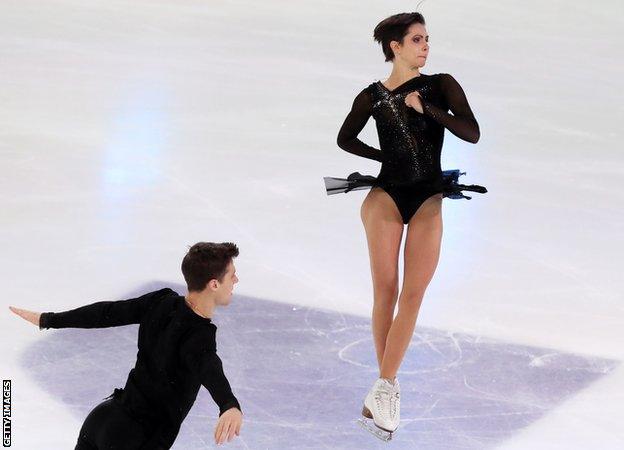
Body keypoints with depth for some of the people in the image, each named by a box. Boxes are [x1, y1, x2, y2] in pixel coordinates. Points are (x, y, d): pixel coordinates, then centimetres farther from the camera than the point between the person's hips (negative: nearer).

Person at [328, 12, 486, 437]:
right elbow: (345, 138, 15)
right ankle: (388, 384, 4)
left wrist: (424, 108, -12)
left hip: (428, 200, 1)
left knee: (413, 294, -7)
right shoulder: (374, 96, 2)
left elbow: (472, 133, -6)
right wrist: (388, 157, 7)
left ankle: (384, 386, -4)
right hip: (386, 194, -1)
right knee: (386, 291, -4)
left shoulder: (441, 85, 4)